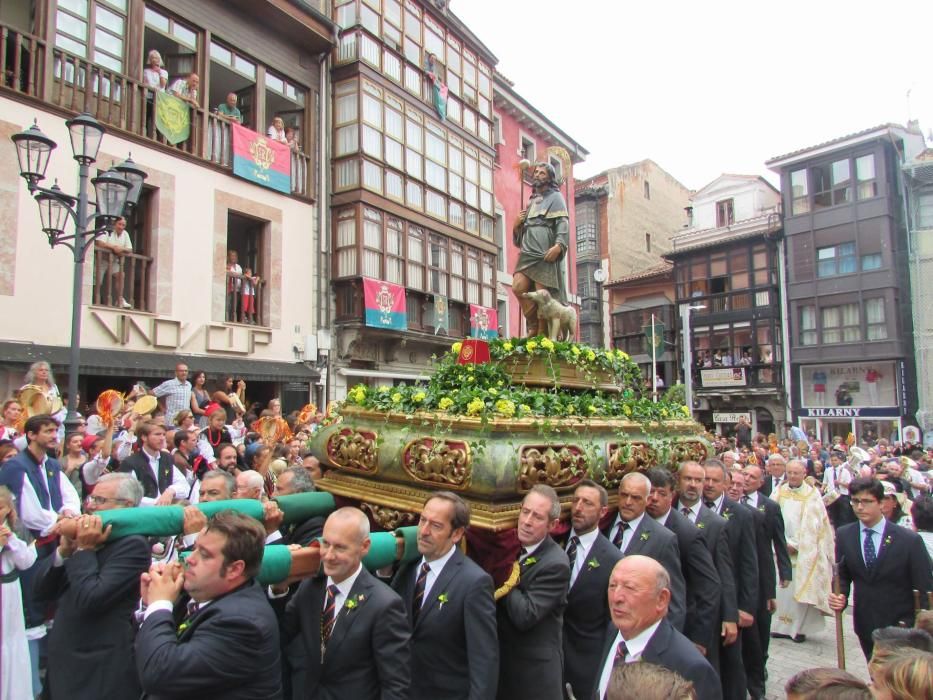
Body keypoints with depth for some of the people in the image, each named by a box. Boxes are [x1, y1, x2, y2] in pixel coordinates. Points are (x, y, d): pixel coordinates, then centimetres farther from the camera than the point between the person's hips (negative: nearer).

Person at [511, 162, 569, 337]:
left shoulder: (556, 197, 9)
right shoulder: (531, 201, 28)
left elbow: (563, 223, -6)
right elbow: (521, 230, 31)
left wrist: (558, 245, -22)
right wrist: (517, 224, 8)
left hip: (545, 253, -6)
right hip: (527, 252, 6)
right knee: (518, 288, -11)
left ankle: (542, 334, -3)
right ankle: (533, 325, 2)